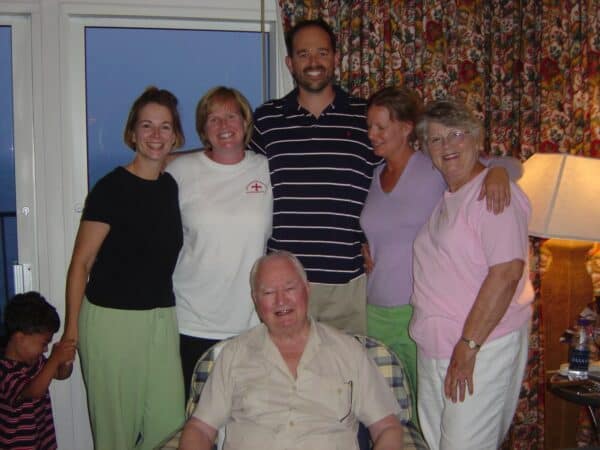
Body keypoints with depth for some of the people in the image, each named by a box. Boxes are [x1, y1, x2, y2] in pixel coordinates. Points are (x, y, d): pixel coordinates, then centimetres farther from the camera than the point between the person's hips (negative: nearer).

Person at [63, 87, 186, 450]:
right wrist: (72, 329, -9)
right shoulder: (112, 188, -9)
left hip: (162, 317, 5)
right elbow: (81, 262, -7)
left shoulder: (173, 186, 8)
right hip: (112, 318, -5)